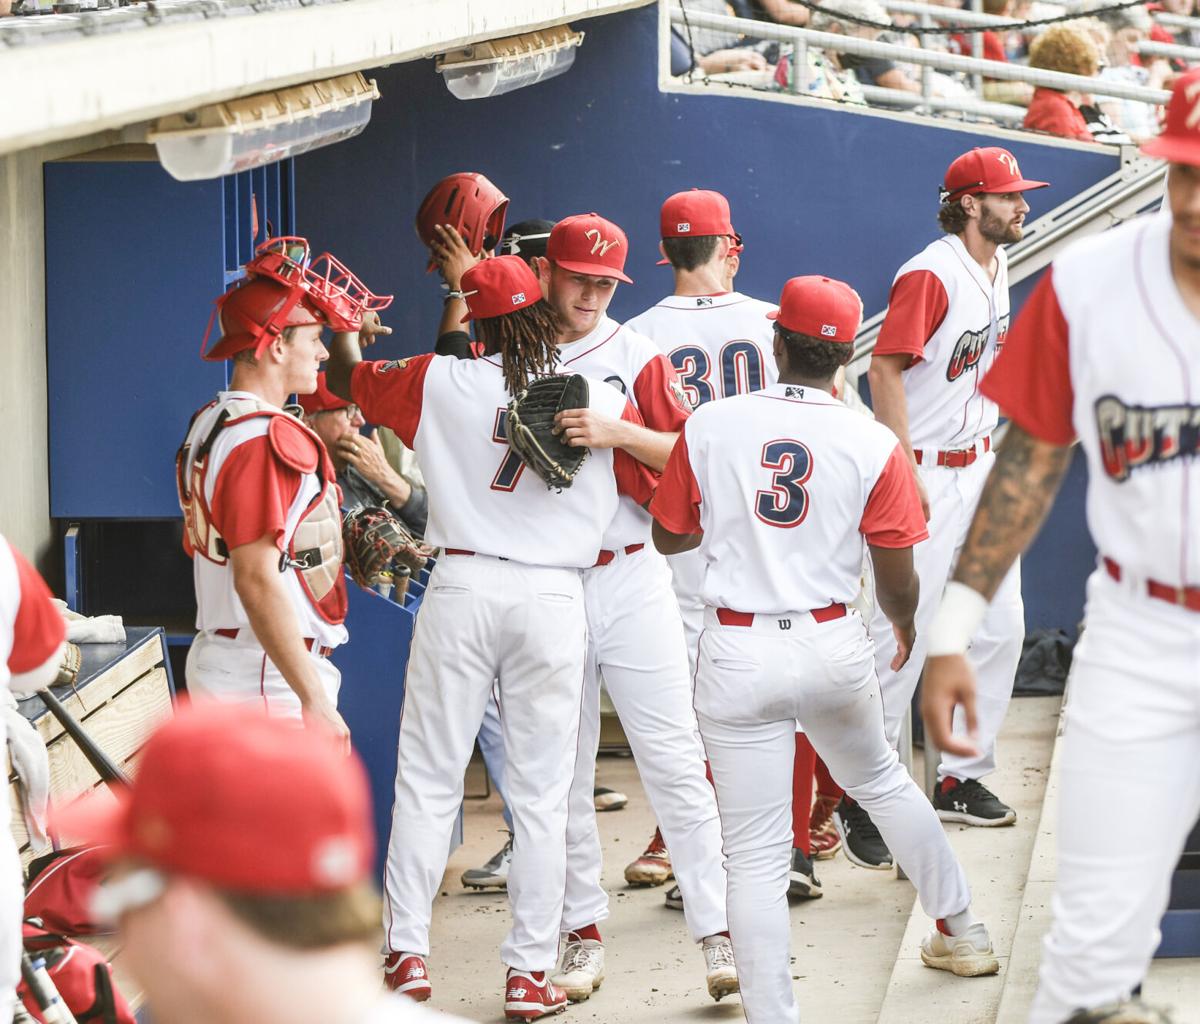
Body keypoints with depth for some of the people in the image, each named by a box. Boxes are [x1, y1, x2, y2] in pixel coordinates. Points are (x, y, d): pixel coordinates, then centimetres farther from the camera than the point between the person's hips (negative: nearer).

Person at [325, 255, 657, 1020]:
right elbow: (667, 492, 9)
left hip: (462, 589, 0)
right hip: (554, 600, 0)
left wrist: (345, 323, 37)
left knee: (429, 777, 8)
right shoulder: (605, 404, 1)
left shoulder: (440, 383, 1)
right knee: (541, 793, 5)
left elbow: (348, 378, 17)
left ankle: (408, 951, 7)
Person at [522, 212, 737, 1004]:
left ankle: (717, 931, -3)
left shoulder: (634, 355, 3)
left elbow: (689, 455, -4)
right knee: (561, 768, 6)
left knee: (674, 759, -4)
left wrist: (618, 433, -18)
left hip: (629, 576, -1)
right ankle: (583, 933, 15)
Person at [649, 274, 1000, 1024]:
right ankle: (961, 932, 42)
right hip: (834, 646, 2)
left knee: (756, 855, 1)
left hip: (738, 654, -1)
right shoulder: (875, 446, -7)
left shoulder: (708, 427, -6)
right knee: (881, 779, 29)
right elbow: (898, 583, -3)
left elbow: (669, 536, 7)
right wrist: (906, 624, 19)